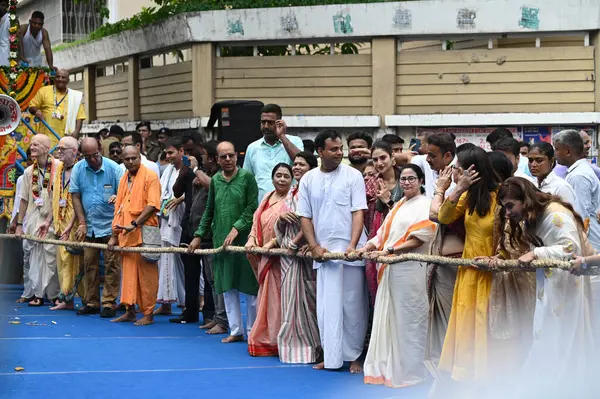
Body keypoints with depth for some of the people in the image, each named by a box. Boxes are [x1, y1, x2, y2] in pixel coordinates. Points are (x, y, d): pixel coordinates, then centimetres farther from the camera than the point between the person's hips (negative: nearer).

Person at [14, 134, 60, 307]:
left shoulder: (58, 168, -9)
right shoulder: (29, 172, 8)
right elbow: (24, 200, 14)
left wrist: (49, 220, -11)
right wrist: (19, 224, 12)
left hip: (53, 220, -4)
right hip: (34, 220, 5)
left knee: (52, 256, -3)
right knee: (35, 257, 5)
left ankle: (54, 294, 8)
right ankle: (38, 294, 11)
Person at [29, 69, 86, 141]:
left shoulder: (75, 96, 12)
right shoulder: (44, 91, 9)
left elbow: (79, 116, 9)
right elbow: (32, 106, 12)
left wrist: (76, 131, -5)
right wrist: (36, 111, -11)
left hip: (66, 139, 1)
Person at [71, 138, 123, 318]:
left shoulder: (113, 168, -7)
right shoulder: (78, 169, 1)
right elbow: (75, 197, 5)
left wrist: (117, 197, -28)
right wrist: (82, 223, 0)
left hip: (110, 225, -3)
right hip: (88, 226, 3)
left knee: (111, 264, -3)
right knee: (89, 264, 7)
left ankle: (109, 303, 2)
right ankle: (91, 303, 16)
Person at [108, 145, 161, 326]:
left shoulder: (150, 176, -6)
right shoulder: (124, 179, 16)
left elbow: (152, 205, -15)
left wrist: (134, 224, -21)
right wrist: (114, 235, 14)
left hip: (143, 233, -7)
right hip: (126, 235, 7)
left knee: (146, 273, -3)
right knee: (128, 273, 10)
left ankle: (148, 314, 2)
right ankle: (130, 311, 17)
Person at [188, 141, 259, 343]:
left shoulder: (247, 177, -3)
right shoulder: (215, 180, 10)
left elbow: (252, 207, -7)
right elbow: (209, 211, 18)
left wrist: (236, 228, -15)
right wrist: (199, 235, 15)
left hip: (243, 239, -4)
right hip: (221, 241, 5)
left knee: (250, 286, 0)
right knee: (228, 287, 6)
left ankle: (253, 330, 9)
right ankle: (236, 330, 14)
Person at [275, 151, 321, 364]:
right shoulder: (291, 193, 16)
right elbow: (281, 228, 19)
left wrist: (295, 242, -11)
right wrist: (282, 217, -2)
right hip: (289, 253, 7)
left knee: (307, 300, -5)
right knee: (291, 300, 7)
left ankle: (311, 347, 2)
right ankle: (293, 345, 13)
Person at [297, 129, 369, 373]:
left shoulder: (353, 176, 0)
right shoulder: (308, 180, 8)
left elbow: (358, 212, -4)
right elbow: (305, 216, 9)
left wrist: (352, 245, -15)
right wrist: (314, 247, -3)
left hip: (350, 251, -2)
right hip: (324, 252, 2)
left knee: (353, 305, 2)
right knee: (327, 305, 4)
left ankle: (353, 356, 11)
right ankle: (331, 356, 12)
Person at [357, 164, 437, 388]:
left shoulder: (424, 205, -5)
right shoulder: (398, 206, 20)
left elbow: (419, 239, -14)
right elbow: (384, 233, 18)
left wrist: (388, 251, -19)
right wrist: (367, 247, 0)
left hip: (409, 270, -8)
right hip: (389, 269, 8)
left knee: (406, 319, -5)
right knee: (388, 318, 8)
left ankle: (408, 371, 1)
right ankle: (388, 367, 13)